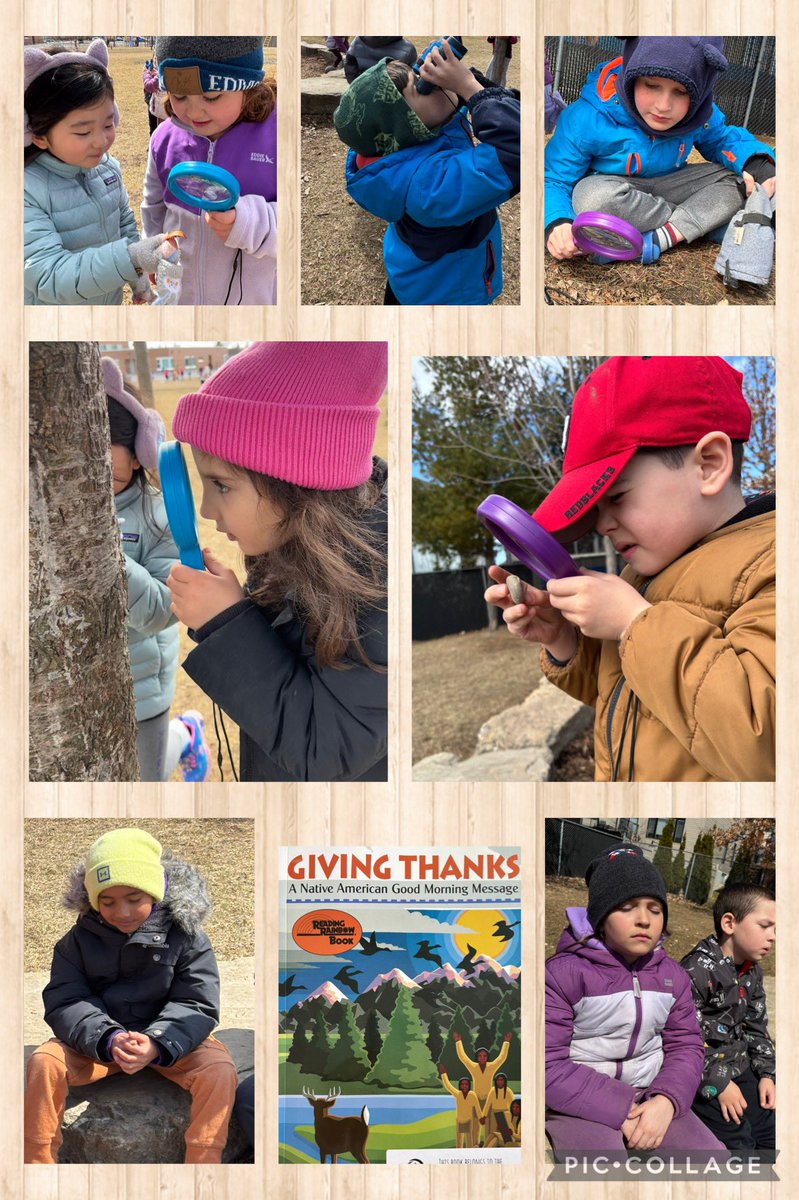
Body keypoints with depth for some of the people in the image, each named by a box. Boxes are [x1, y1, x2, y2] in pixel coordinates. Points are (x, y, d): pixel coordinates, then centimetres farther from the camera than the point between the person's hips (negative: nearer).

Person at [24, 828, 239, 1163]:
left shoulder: (185, 936, -10)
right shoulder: (80, 939, -5)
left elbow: (197, 1006, -13)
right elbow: (64, 1003, -11)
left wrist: (158, 1045, -34)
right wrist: (108, 1040, -31)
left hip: (170, 1039, -1)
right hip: (97, 1039, 1)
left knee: (220, 1070, -28)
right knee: (43, 1062, -24)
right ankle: (38, 1160, -12)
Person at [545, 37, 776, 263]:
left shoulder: (698, 115, -13)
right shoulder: (588, 119, -27)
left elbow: (723, 138, 7)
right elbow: (554, 179, -20)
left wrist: (757, 163, -18)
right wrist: (556, 224, -43)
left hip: (666, 191, 4)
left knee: (735, 177, -13)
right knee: (595, 196, -39)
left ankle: (661, 238, -29)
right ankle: (706, 217, -17)